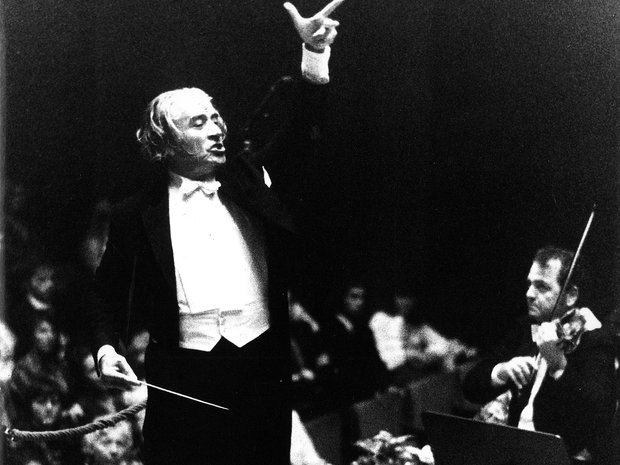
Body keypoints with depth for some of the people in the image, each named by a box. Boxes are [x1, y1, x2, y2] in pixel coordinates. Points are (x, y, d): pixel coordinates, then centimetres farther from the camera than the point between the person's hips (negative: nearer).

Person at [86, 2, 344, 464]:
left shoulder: (250, 180, 9)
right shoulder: (138, 215, 3)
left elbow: (300, 138, -2)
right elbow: (106, 294, 9)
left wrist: (315, 58, -15)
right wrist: (106, 348, -9)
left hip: (263, 369, 2)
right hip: (183, 380, -2)